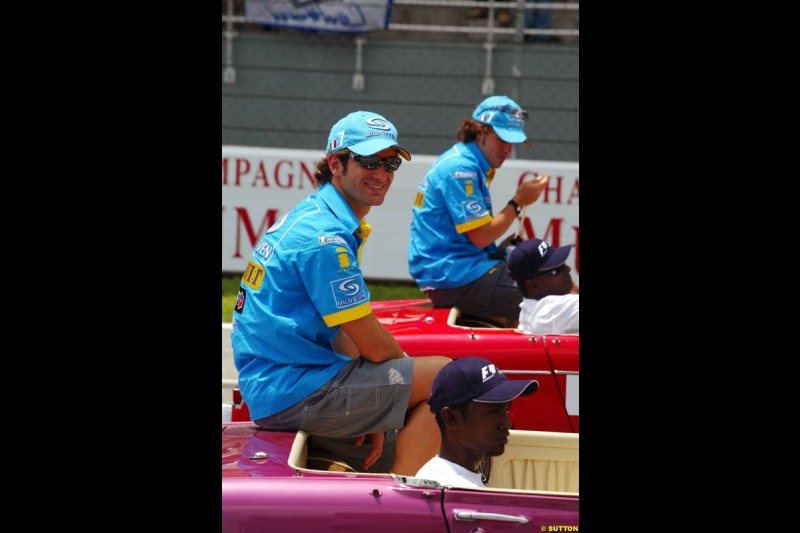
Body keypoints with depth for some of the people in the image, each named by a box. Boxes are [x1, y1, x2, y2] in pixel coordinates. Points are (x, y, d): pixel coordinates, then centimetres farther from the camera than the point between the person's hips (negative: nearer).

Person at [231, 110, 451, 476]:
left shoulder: (308, 216, 14)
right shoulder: (325, 238, -19)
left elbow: (345, 333, 15)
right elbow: (374, 346, -15)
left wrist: (370, 417, 9)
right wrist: (407, 364, 7)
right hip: (296, 393, -10)